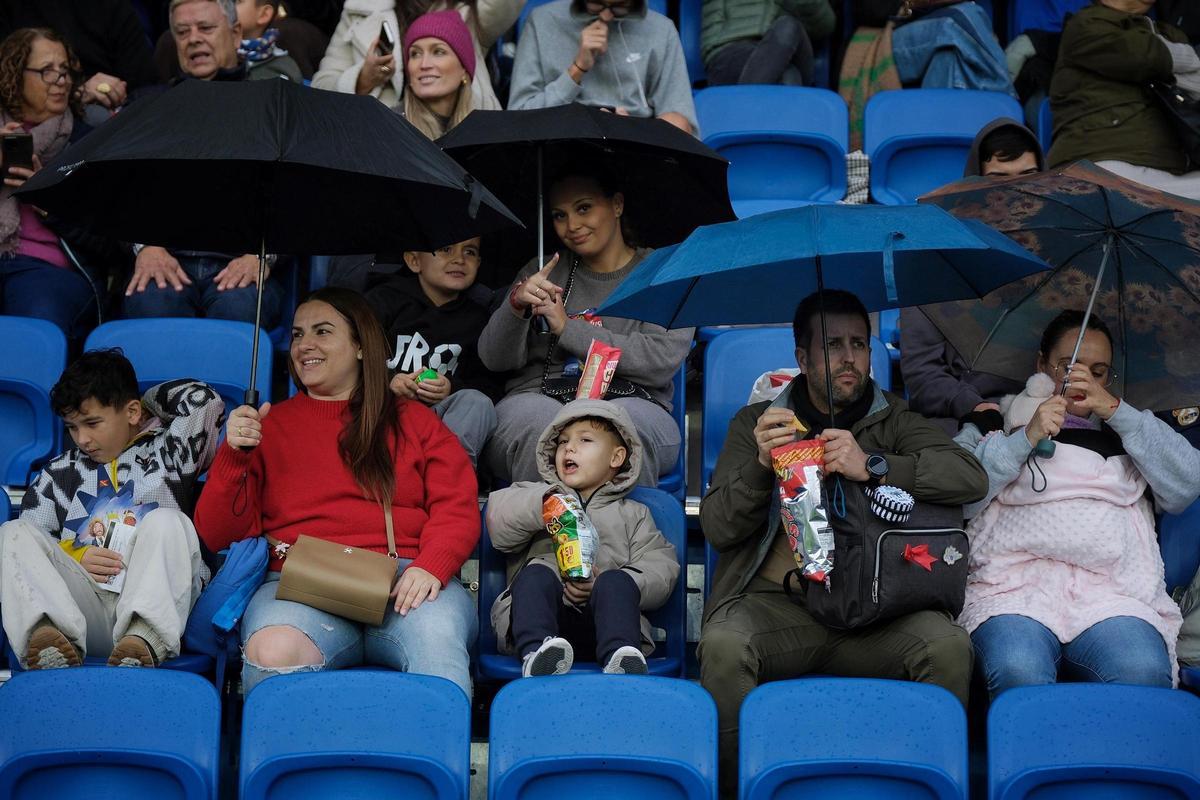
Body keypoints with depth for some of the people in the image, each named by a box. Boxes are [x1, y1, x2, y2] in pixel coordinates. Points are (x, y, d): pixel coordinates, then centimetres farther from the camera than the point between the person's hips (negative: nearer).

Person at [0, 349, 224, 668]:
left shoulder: (168, 454, 22)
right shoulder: (59, 474, 28)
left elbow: (203, 399, 7)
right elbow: (28, 549, 17)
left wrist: (148, 402, 25)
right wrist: (74, 559, -2)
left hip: (152, 606, -2)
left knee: (166, 521, -27)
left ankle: (144, 639, -54)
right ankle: (47, 633, -47)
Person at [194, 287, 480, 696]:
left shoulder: (413, 421, 23)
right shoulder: (269, 425, 23)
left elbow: (458, 508, 9)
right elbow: (217, 535, 16)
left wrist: (430, 567, -11)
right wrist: (235, 455, 0)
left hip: (404, 580, 0)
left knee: (438, 641, -36)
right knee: (271, 652, -36)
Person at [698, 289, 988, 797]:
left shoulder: (893, 421, 15)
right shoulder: (755, 423, 15)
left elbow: (971, 479, -2)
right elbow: (717, 530, 7)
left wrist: (873, 467, -13)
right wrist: (762, 465, -11)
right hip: (776, 600, 0)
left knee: (950, 645, -30)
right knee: (722, 646, -34)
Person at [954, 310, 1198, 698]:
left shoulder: (1126, 431, 32)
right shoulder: (993, 424, 26)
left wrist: (1114, 409, 7)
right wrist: (1024, 439, -1)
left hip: (1112, 594, 2)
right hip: (1015, 588, -1)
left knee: (1144, 675, -34)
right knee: (1019, 674, -37)